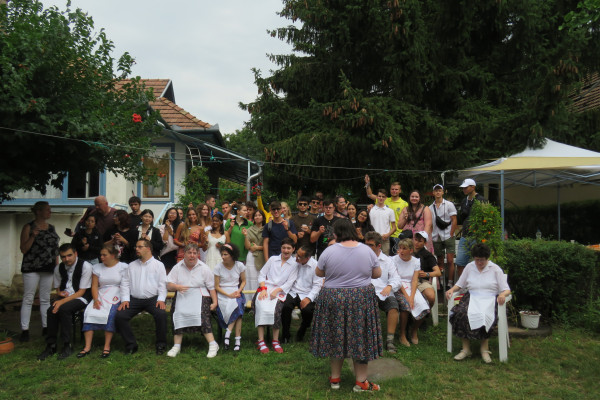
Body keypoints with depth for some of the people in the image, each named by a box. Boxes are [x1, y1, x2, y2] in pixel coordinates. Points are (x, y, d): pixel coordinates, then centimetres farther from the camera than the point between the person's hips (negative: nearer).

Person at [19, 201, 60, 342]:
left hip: (48, 268, 5)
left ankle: (46, 328, 14)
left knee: (45, 299, 9)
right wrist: (33, 236, -19)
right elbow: (23, 249, -6)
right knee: (28, 299, -2)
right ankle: (24, 330, 1)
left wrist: (57, 265, 10)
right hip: (31, 268, -5)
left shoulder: (51, 228, 12)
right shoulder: (28, 227, -3)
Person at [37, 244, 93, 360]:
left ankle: (67, 346, -22)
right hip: (65, 297, 6)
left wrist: (62, 302, -23)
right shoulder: (59, 268, 8)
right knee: (51, 310, -25)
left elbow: (81, 292, -14)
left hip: (81, 298, -5)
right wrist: (61, 293, -4)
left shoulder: (86, 266, -13)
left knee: (63, 309, -33)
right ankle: (51, 345, -13)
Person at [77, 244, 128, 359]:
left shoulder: (123, 267, 5)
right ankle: (87, 346, -21)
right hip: (101, 296, 4)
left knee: (111, 314, -32)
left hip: (117, 296, -3)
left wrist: (120, 299, -15)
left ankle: (107, 347, -23)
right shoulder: (97, 268, 16)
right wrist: (96, 300, -7)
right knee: (89, 312, -25)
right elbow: (94, 286, 10)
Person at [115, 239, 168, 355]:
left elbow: (163, 284, 2)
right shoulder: (132, 265, 18)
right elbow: (125, 283, 13)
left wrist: (161, 299, -12)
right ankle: (131, 345, -5)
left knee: (161, 314, -31)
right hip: (134, 299, 3)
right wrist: (125, 299, -1)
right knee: (119, 316, -20)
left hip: (153, 299, -3)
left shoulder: (158, 265, 9)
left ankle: (161, 345, -13)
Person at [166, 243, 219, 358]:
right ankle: (177, 345, -19)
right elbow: (168, 285, 6)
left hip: (200, 296, -2)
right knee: (178, 313, -27)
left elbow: (211, 287, 7)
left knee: (201, 314, -29)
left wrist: (215, 302, -3)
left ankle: (212, 344, -26)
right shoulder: (178, 268, 11)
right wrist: (177, 287, -17)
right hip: (182, 296, 2)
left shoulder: (204, 268, 7)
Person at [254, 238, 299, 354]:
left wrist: (277, 291, -13)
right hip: (265, 289, 1)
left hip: (280, 292, -1)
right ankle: (261, 341, -26)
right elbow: (262, 275, 13)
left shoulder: (294, 264, 11)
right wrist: (263, 289, -4)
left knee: (275, 309, -32)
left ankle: (275, 340, -21)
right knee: (262, 308, -29)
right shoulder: (272, 259, 18)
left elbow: (289, 283, 2)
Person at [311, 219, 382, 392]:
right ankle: (361, 381, 15)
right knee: (361, 338, 9)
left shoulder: (329, 251, -10)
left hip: (333, 298, 0)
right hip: (362, 299, 1)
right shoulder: (367, 250, -5)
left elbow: (318, 273, 2)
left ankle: (335, 378, 23)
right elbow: (377, 274, 6)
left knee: (335, 337, 12)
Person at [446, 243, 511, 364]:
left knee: (485, 315, -36)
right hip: (471, 297, 2)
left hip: (489, 298, -2)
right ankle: (466, 348, -22)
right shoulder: (469, 267, 16)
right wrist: (452, 290, -1)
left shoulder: (496, 269, 7)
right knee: (461, 313, -31)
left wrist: (503, 294, -20)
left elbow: (506, 289, 4)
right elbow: (460, 284, 20)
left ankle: (485, 348, -19)